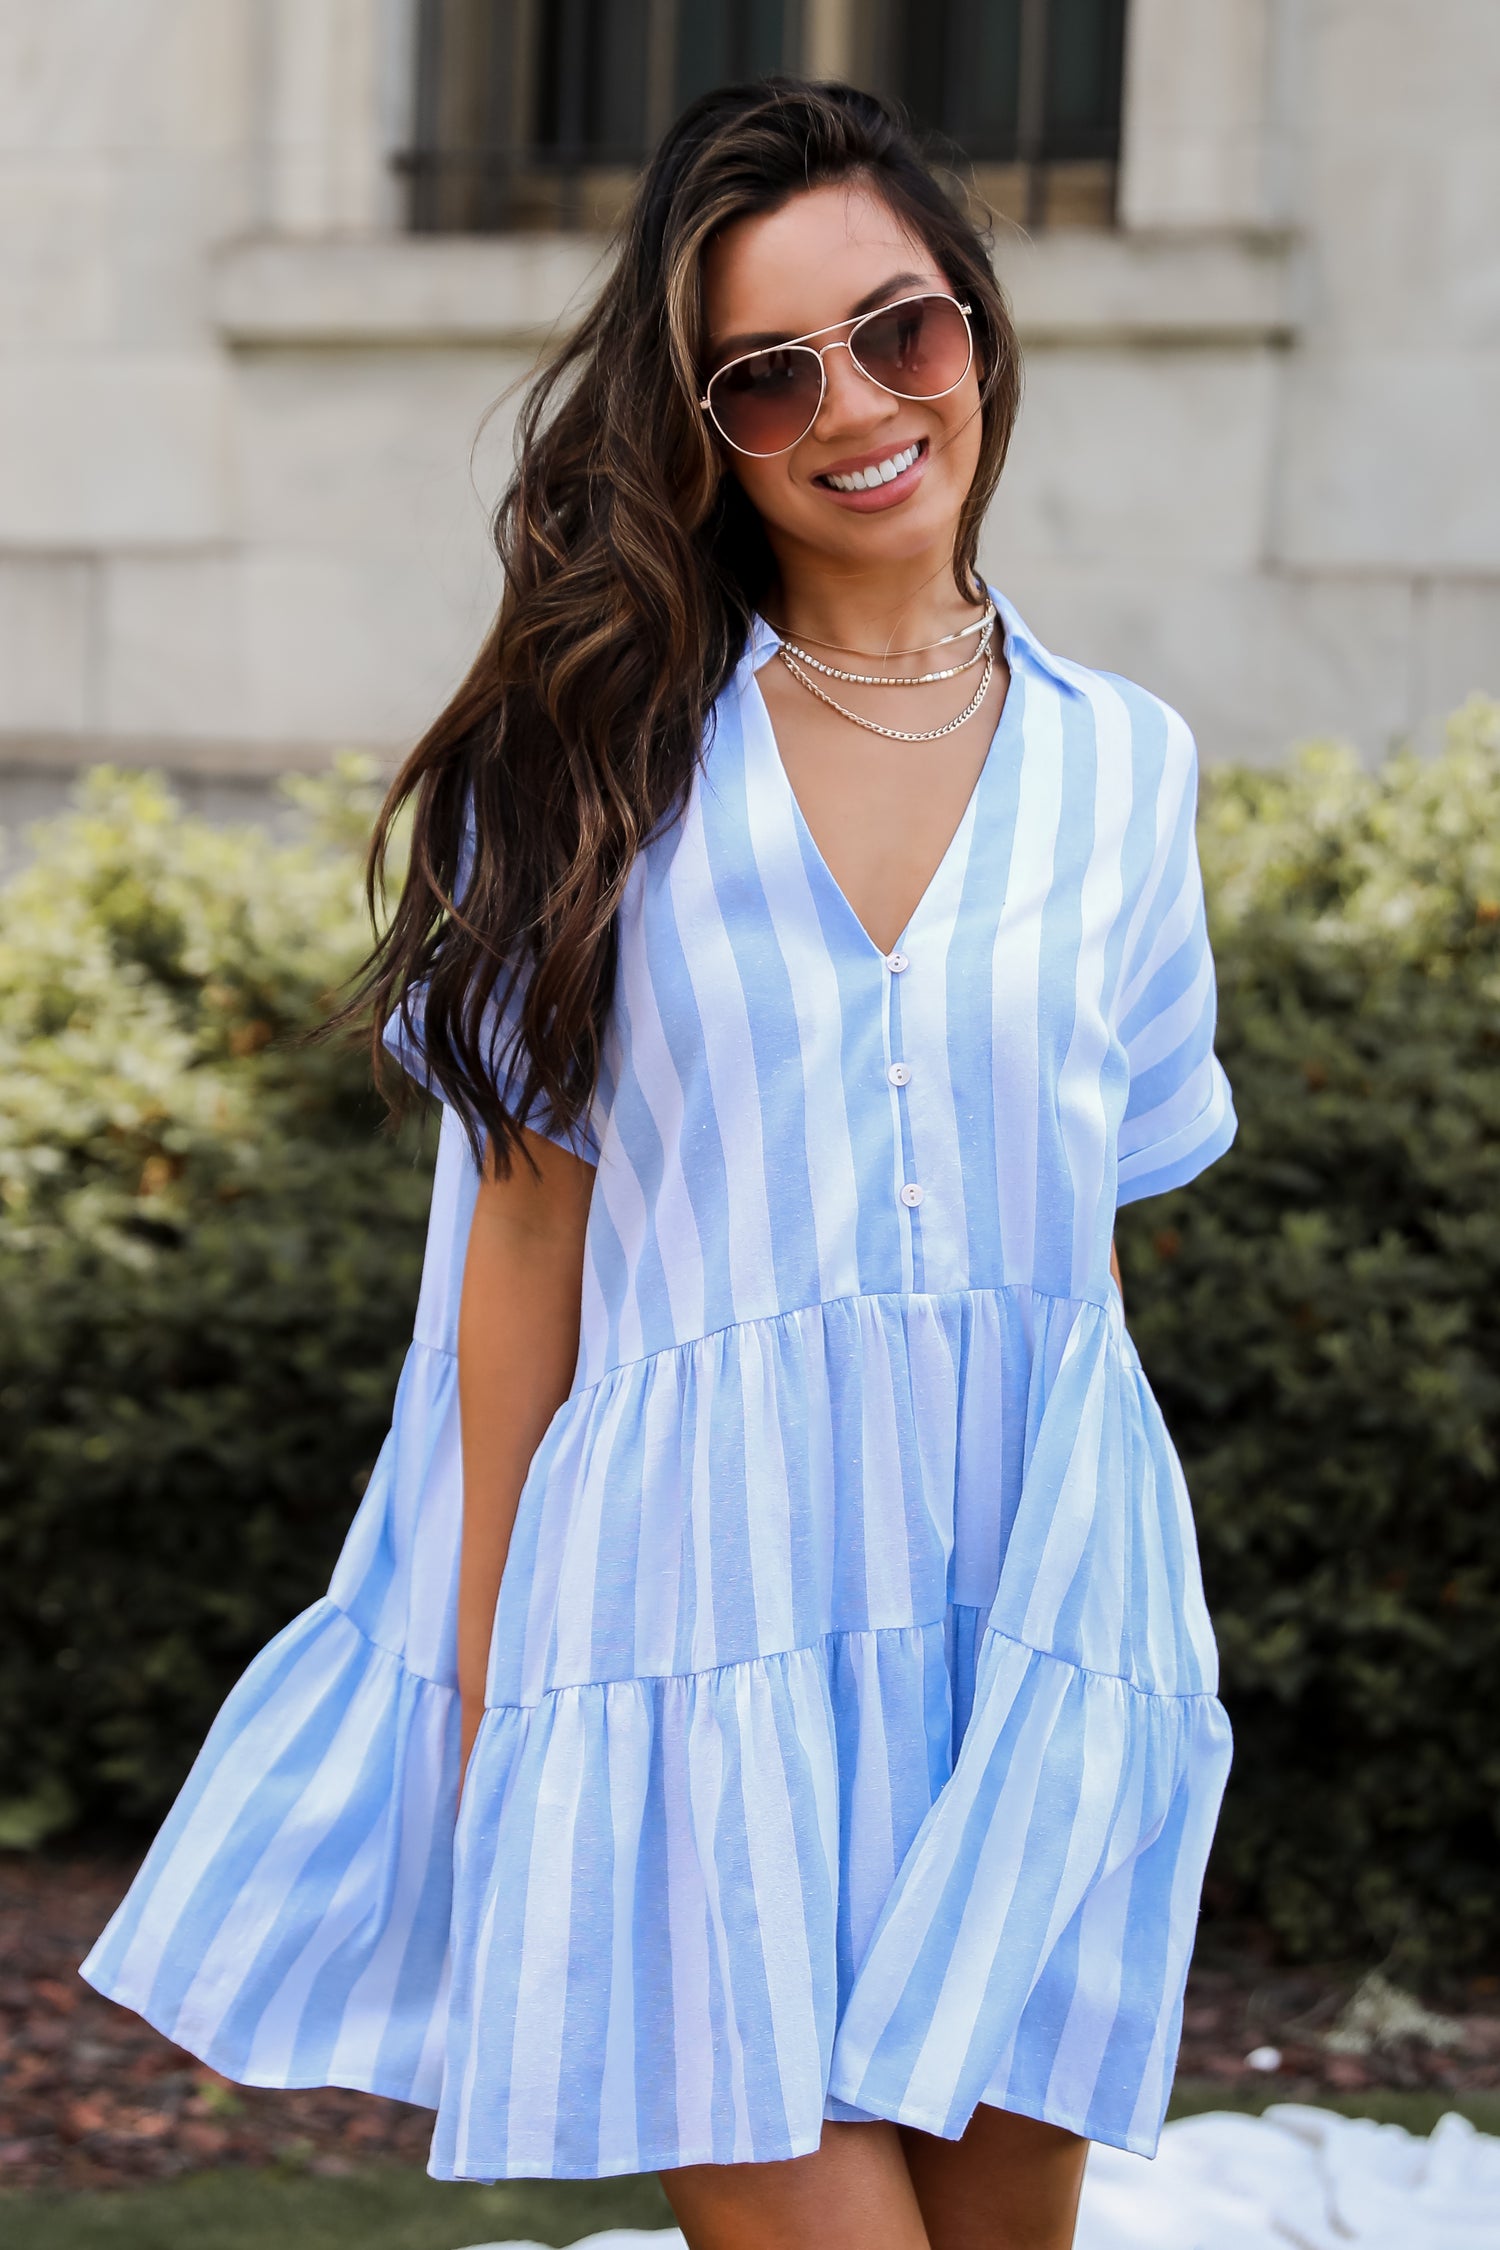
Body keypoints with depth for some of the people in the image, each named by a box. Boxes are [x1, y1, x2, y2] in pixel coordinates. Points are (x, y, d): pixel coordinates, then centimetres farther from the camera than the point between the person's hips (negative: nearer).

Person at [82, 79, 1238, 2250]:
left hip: (1031, 1584, 2)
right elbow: (527, 1229, 2)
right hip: (700, 1578, -2)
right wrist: (489, 1666, 0)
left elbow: (1100, 1238, 12)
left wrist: (1083, 1604, 10)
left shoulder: (1121, 763, 10)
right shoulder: (605, 746, 4)